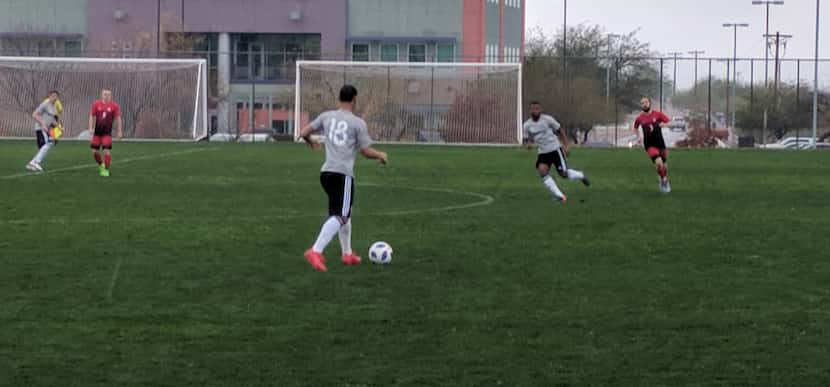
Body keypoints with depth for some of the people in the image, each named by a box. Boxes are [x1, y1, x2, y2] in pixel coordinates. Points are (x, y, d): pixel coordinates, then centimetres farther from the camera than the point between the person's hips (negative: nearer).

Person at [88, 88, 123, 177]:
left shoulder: (114, 106, -3)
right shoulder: (96, 104, 1)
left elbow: (118, 119, 3)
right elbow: (92, 116, 7)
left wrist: (120, 131, 1)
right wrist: (91, 128, -2)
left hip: (107, 132, -2)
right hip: (97, 132, 2)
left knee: (107, 150, -12)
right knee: (95, 151, 4)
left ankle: (106, 170, -2)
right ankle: (101, 165, 30)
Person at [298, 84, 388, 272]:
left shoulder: (327, 116, 9)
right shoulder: (358, 123, -3)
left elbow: (303, 133, 10)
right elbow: (366, 151, -3)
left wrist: (311, 142, 33)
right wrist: (381, 155, 18)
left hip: (326, 172, 7)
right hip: (343, 174, -7)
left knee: (345, 213, 24)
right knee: (340, 216, -13)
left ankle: (348, 254, 31)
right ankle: (316, 251, -32)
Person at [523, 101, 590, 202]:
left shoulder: (547, 119, -11)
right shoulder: (527, 125, -2)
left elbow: (559, 131, 0)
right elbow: (527, 139, 10)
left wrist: (567, 145, -1)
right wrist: (529, 143, -15)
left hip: (555, 149, -3)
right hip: (543, 152, 3)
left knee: (563, 174, -6)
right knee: (542, 170, -21)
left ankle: (580, 175, 29)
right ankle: (558, 195, -13)